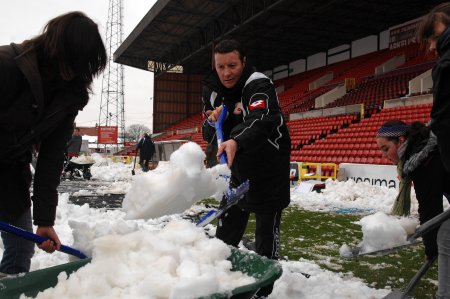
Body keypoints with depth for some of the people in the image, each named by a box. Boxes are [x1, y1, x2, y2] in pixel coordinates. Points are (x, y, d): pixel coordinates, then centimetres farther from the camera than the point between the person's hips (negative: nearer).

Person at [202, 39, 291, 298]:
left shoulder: (259, 85, -19)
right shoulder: (218, 91, 4)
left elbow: (262, 121, -40)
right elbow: (213, 136, 13)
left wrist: (236, 141, -57)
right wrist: (215, 121, -9)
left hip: (269, 174, -7)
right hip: (239, 173, 7)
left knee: (266, 234, 2)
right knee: (226, 233, 16)